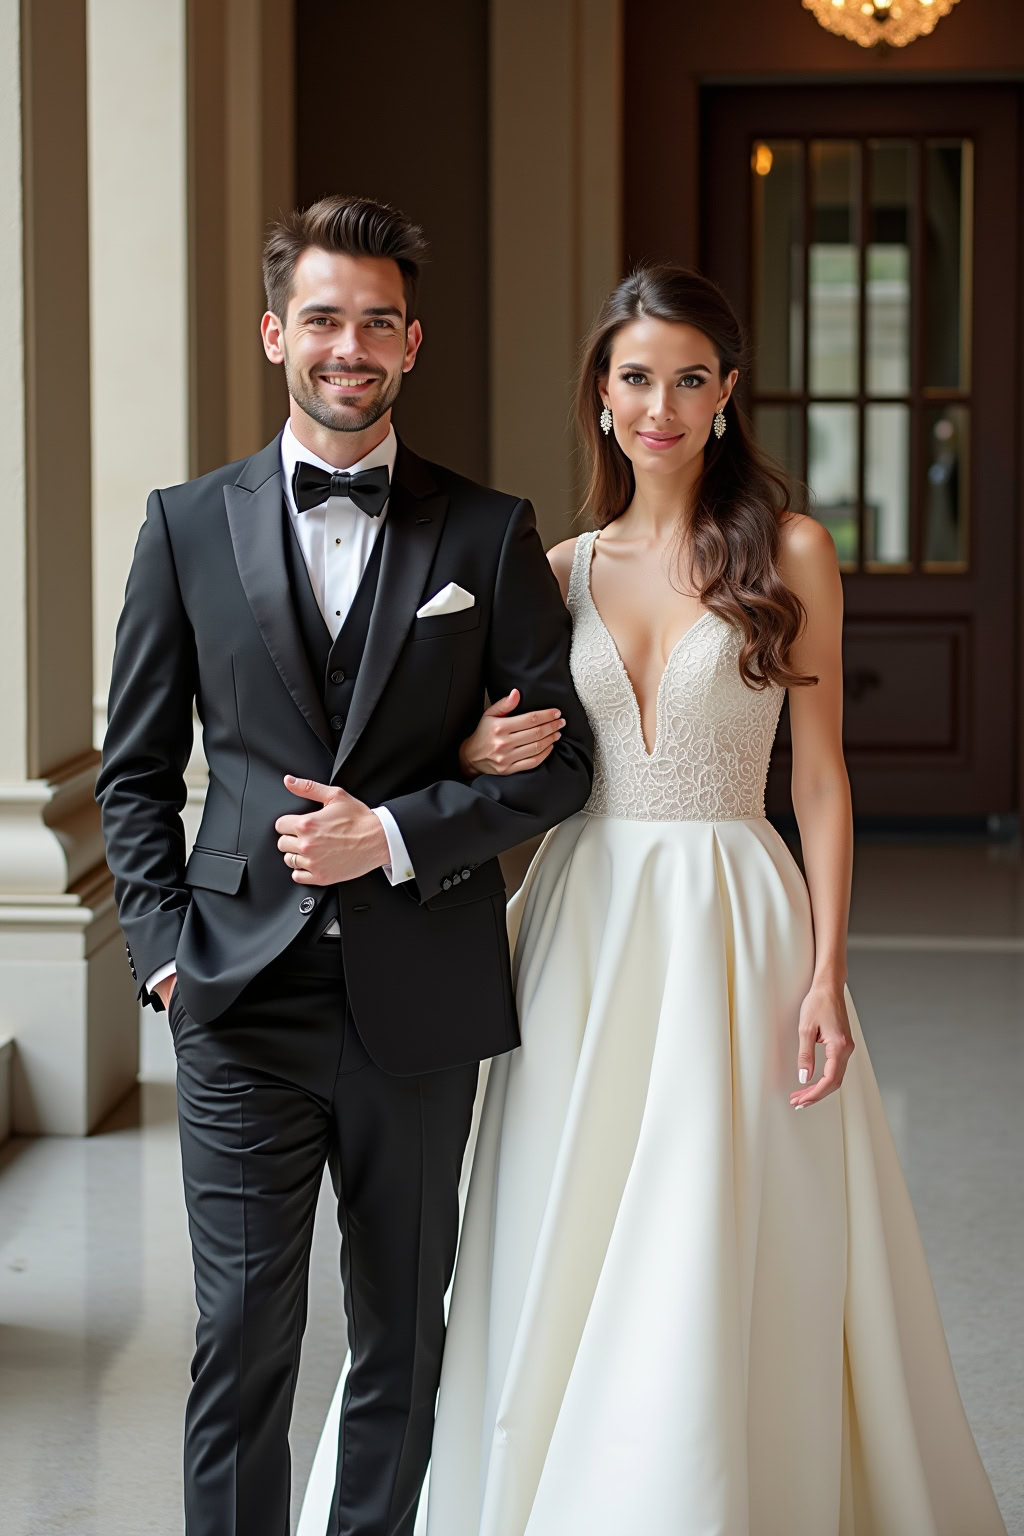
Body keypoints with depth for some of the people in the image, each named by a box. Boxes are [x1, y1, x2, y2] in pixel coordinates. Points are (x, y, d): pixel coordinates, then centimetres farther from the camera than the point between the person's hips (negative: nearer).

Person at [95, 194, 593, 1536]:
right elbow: (136, 768, 9)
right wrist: (162, 942, -3)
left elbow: (561, 758, 3)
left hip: (420, 1004, 1)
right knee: (244, 1336, -3)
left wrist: (394, 834, -11)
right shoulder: (189, 527, 5)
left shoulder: (489, 535, 4)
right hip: (244, 1000, 0)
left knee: (404, 1342, 11)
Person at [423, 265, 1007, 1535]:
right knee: (568, 1273, 5)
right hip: (581, 925, 3)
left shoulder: (788, 551, 1)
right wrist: (485, 755, -7)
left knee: (704, 1275, -5)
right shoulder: (563, 569, 10)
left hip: (732, 924, -3)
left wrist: (828, 973, -8)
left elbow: (820, 778, -1)